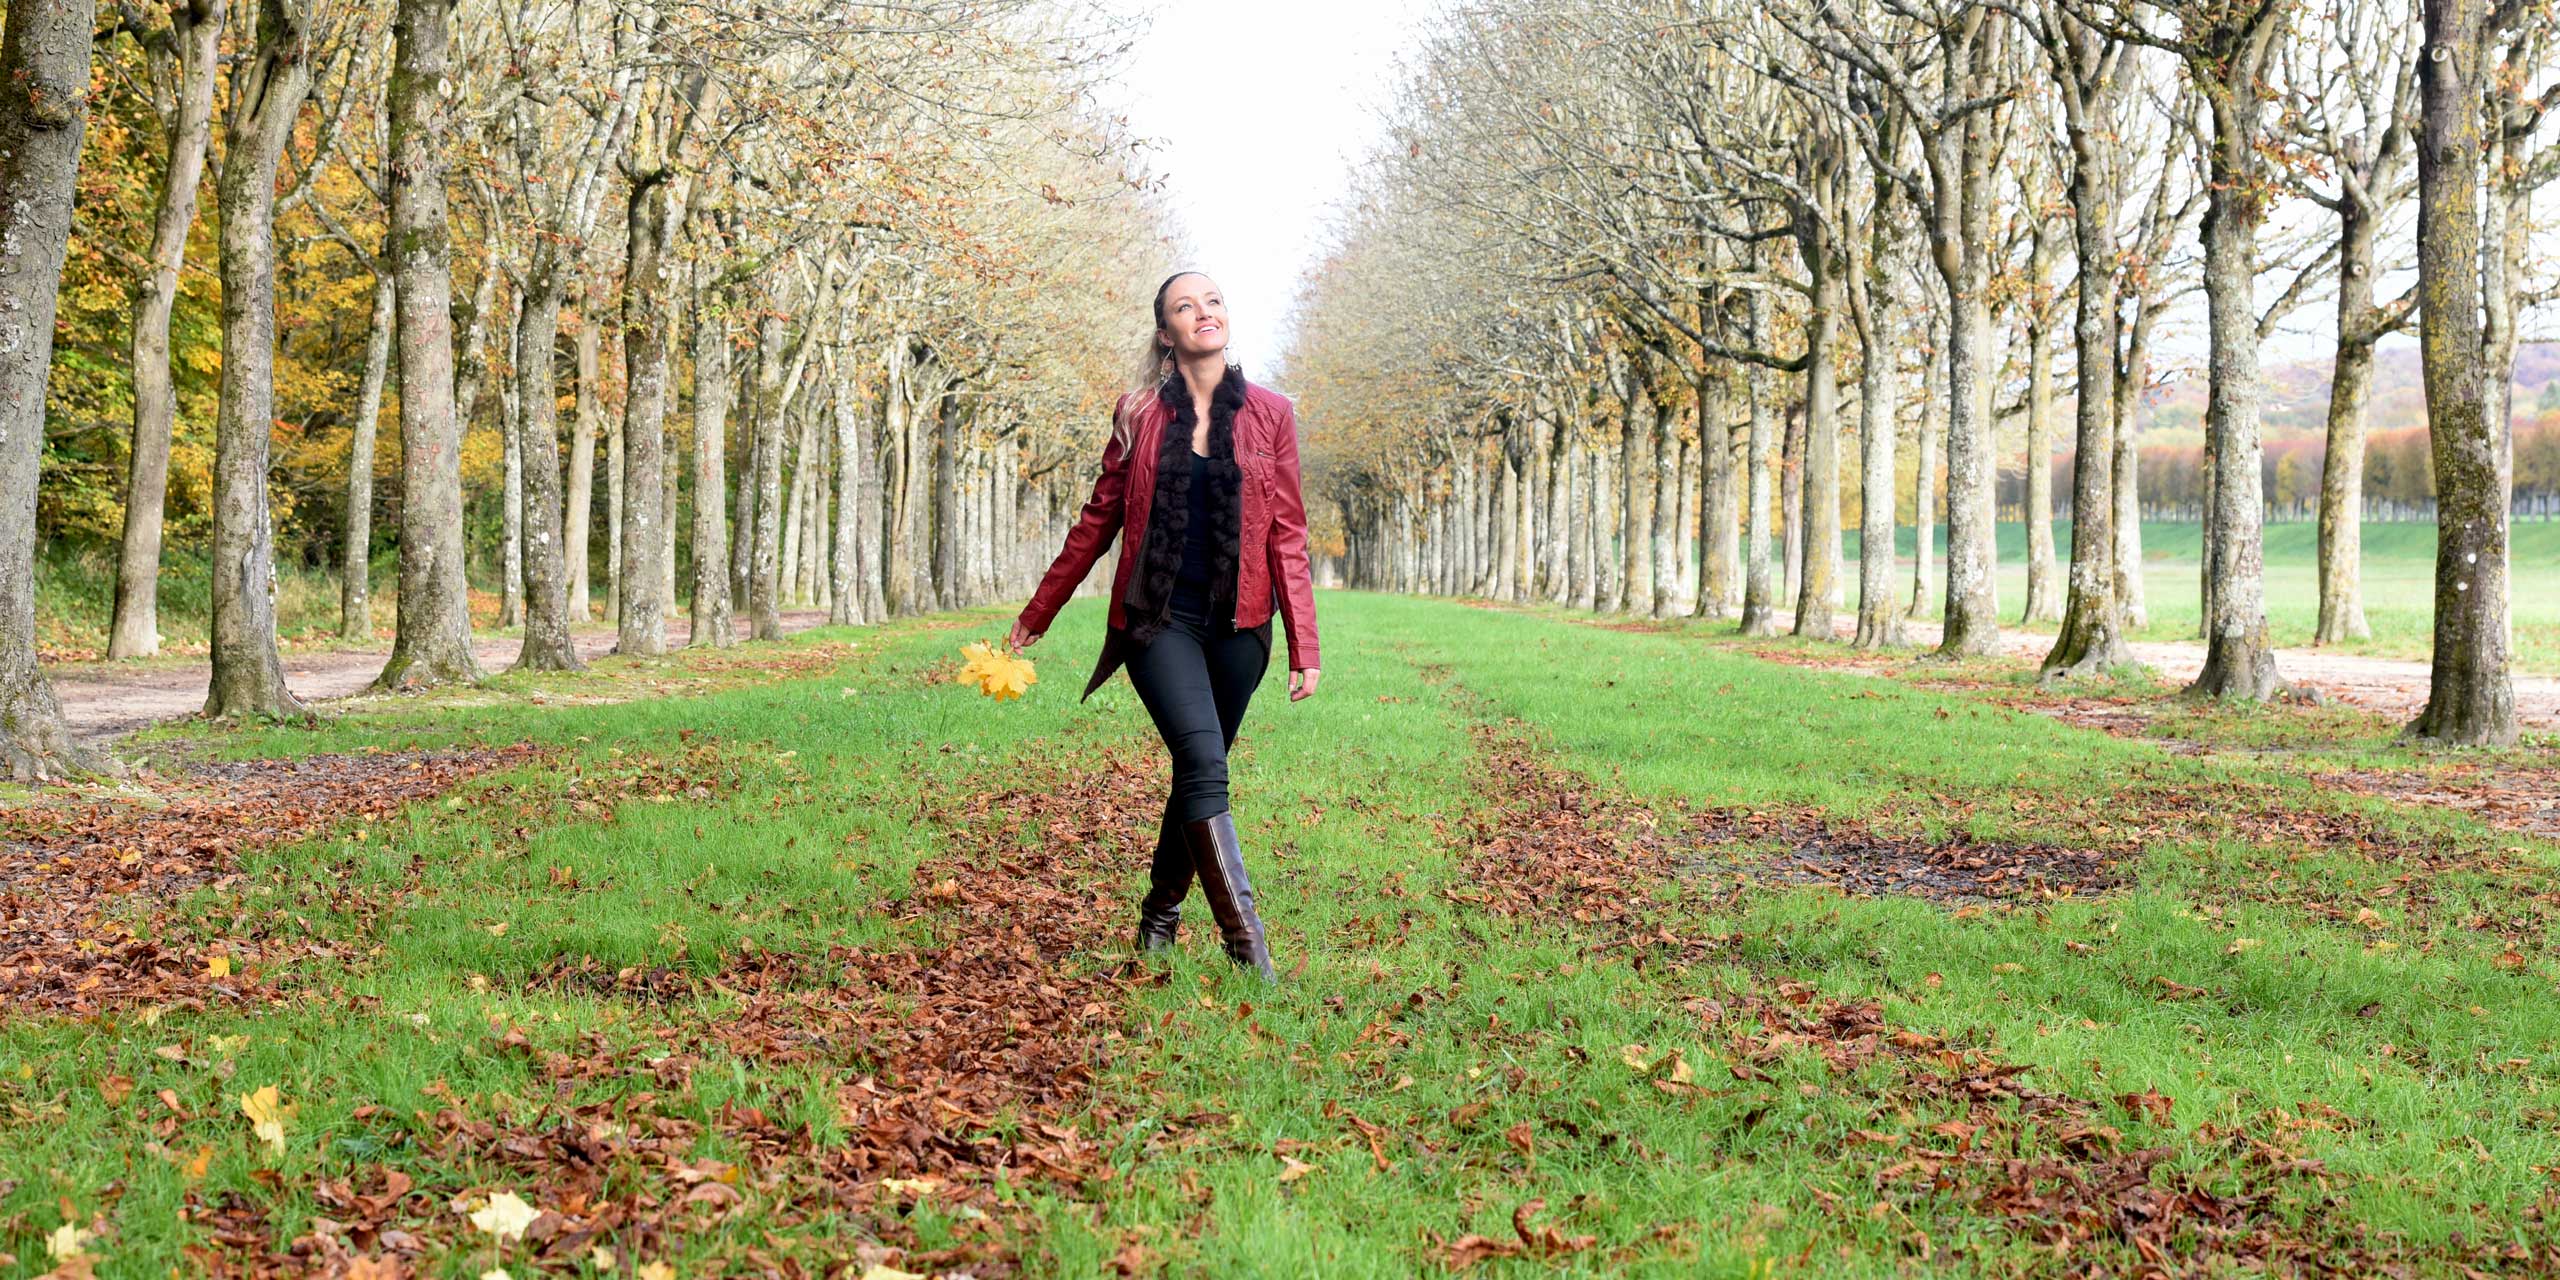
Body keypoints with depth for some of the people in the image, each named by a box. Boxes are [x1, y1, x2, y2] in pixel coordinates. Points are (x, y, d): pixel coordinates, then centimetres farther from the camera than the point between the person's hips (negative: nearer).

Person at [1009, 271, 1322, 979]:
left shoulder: (1271, 414, 4)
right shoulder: (1140, 414, 4)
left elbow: (1288, 535, 3)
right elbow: (1097, 520, 11)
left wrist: (1304, 647, -2)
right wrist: (1035, 616, 14)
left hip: (1237, 626, 2)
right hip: (1159, 619, -2)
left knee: (1196, 774, 9)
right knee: (1205, 767, -18)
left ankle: (1160, 916, 29)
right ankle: (1245, 943, -19)